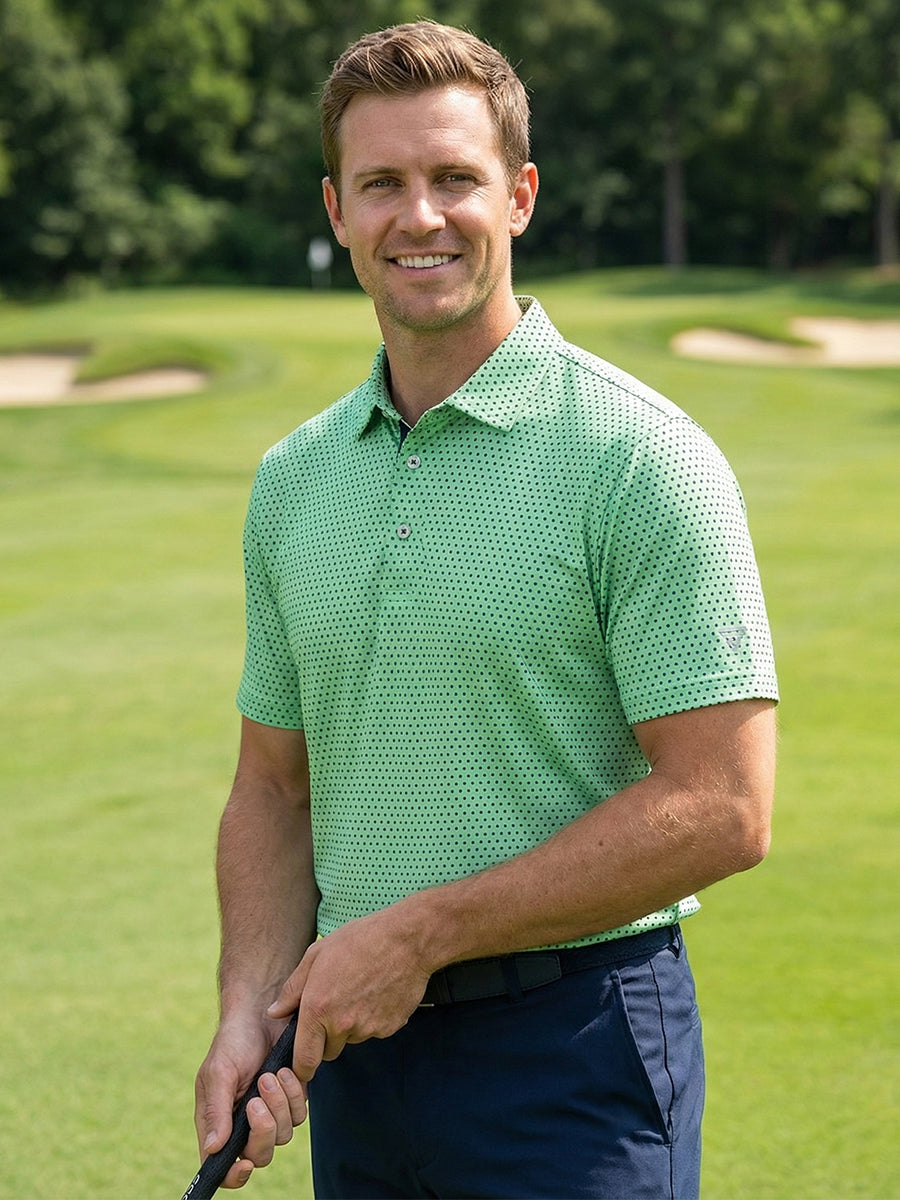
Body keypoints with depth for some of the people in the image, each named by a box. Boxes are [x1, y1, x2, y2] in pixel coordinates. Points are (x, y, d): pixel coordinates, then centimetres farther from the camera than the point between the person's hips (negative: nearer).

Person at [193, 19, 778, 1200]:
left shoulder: (641, 458, -10)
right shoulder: (294, 480, 9)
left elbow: (721, 811, -15)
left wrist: (422, 934, -14)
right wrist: (249, 1008, -2)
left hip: (572, 1050, -5)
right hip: (360, 1050, 6)